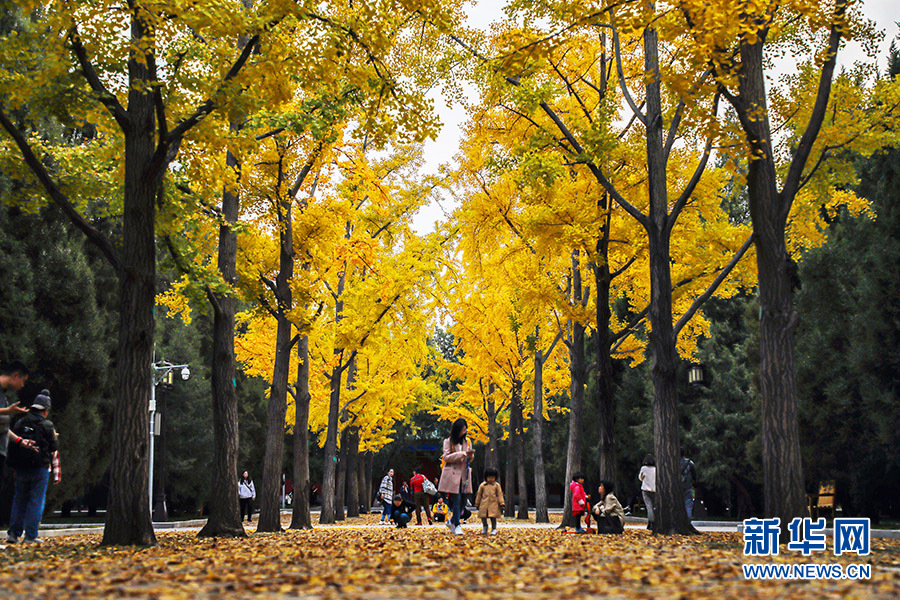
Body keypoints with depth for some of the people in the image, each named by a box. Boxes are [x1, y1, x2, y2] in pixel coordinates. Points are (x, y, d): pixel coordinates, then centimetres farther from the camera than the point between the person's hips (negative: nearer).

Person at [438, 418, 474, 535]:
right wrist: (460, 454, -17)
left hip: (464, 474, 5)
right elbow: (446, 457, -6)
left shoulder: (467, 442, 16)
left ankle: (452, 521, 23)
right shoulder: (448, 441, 3)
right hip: (452, 474, -5)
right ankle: (457, 525, -5)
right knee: (456, 500, -11)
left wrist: (470, 455, -4)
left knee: (463, 501, 4)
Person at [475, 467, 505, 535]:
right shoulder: (482, 485, 6)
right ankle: (485, 527, 28)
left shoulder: (497, 485, 4)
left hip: (493, 504, -1)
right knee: (483, 517, 1)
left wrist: (501, 503, -1)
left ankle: (494, 529, 9)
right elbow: (479, 494, 12)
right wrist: (477, 503, 14)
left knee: (493, 517, -6)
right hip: (484, 504, 1)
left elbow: (500, 494, 5)